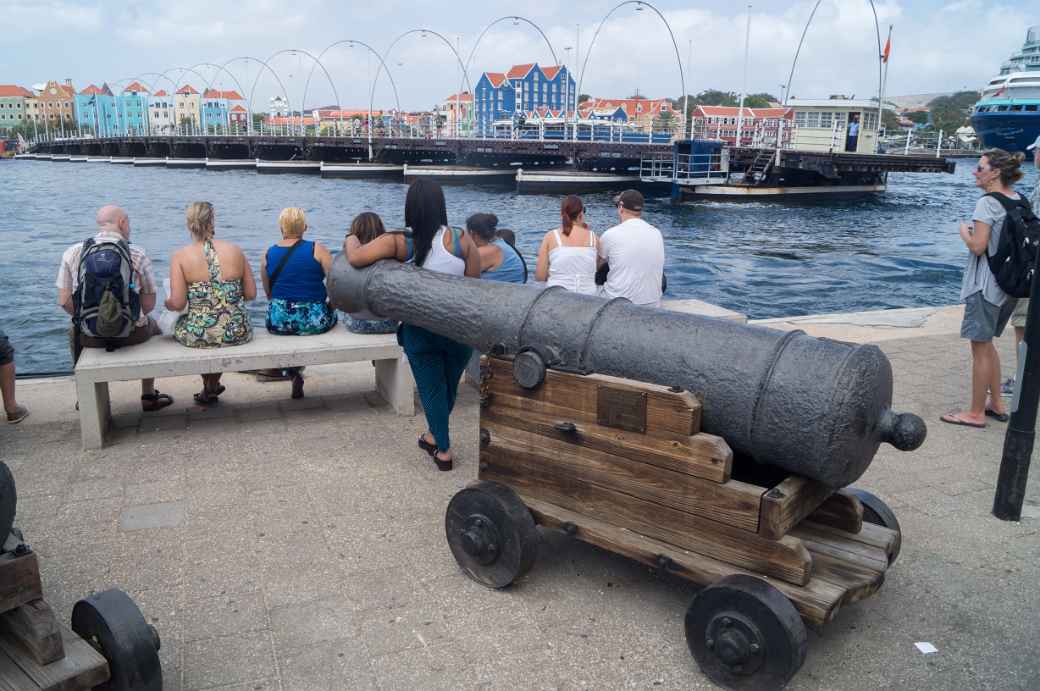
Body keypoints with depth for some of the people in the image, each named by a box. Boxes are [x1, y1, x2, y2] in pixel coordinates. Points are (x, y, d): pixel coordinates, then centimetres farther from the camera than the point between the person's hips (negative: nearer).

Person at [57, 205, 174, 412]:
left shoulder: (73, 253, -3)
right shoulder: (137, 255, -7)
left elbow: (64, 301, -1)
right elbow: (149, 305, -4)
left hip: (90, 336, 2)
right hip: (131, 333, -2)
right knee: (152, 326, 34)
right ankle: (149, 395, 35)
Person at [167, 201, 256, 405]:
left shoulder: (180, 256, -6)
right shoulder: (234, 250, 0)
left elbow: (177, 304, -9)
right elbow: (251, 294, 4)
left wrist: (167, 302, 14)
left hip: (197, 336, -2)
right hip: (238, 334, 2)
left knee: (176, 324, 33)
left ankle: (209, 388, 43)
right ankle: (213, 386, 52)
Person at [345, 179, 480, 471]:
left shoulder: (399, 242, -12)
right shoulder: (462, 240, -11)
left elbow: (355, 258, -16)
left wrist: (351, 239, 6)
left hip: (420, 330, -1)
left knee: (431, 389, 15)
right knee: (450, 387, 23)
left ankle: (444, 450, 21)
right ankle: (434, 437, 43)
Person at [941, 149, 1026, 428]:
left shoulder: (988, 203, -16)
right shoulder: (1020, 201, 8)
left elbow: (977, 246, -21)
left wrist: (964, 231, -2)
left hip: (986, 285, -8)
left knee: (981, 349, 1)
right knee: (986, 344, 22)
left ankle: (976, 413, 10)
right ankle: (996, 404, 29)